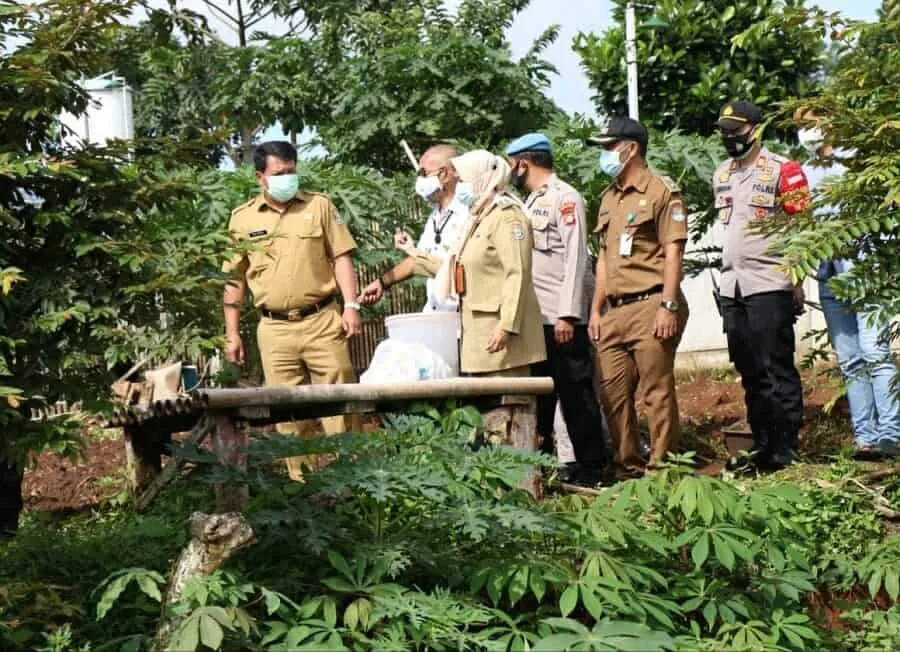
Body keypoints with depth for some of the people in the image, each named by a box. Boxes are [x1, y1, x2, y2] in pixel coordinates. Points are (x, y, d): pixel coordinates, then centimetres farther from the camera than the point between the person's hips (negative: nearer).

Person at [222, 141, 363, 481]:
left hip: (322, 322, -1)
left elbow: (340, 257, 4)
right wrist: (232, 334, 6)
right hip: (274, 329, 1)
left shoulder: (319, 205, 5)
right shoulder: (242, 218, 6)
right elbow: (234, 280, 9)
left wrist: (351, 305, -7)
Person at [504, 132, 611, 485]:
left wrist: (568, 315, -20)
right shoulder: (531, 202, 18)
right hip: (535, 317, 9)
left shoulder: (565, 198, -8)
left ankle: (590, 466, 4)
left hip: (563, 317, -9)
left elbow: (575, 258, -15)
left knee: (575, 391, -3)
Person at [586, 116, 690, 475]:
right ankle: (629, 468, 17)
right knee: (612, 393, 7)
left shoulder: (661, 191, -2)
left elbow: (673, 253, -9)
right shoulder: (608, 198, 21)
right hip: (614, 312, 8)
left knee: (658, 392, -5)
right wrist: (596, 310, 18)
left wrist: (668, 306, -16)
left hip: (649, 307, -8)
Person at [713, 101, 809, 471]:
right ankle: (761, 444, 18)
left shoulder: (783, 171, -5)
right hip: (732, 287, 7)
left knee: (777, 369, -5)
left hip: (769, 285, -7)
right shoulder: (721, 175, 16)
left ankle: (785, 447, 0)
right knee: (749, 372, 10)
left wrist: (797, 281, -10)